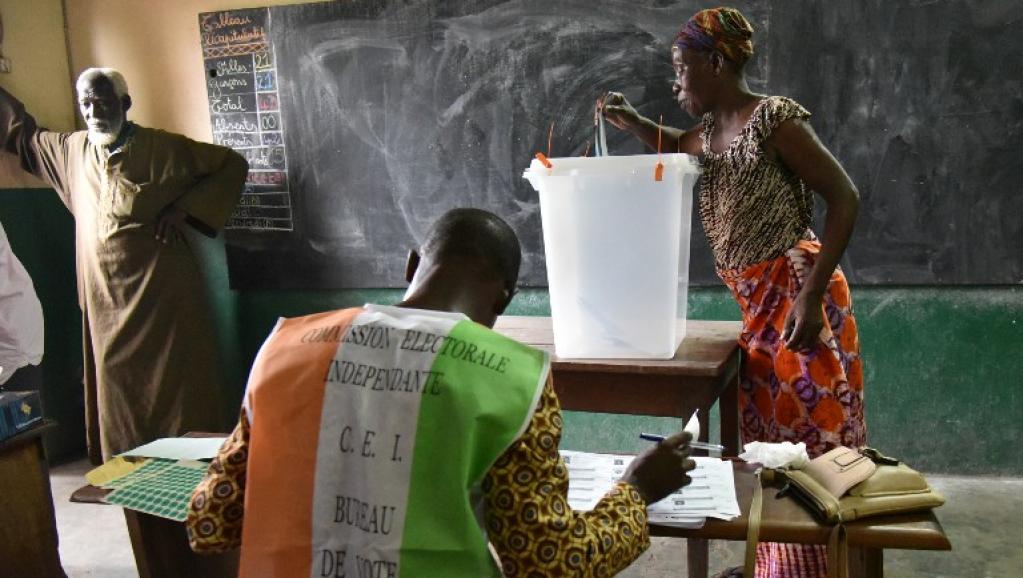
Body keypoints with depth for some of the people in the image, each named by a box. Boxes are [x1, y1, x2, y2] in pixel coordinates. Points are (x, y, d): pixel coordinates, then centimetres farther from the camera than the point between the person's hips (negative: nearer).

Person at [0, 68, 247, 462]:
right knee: (116, 392, 10)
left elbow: (233, 164, -4)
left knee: (172, 386, -1)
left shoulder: (163, 148, -6)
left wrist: (182, 208, -11)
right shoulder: (71, 150, 10)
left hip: (161, 294, -5)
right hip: (104, 300, 5)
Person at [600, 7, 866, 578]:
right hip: (759, 304, 9)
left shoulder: (774, 118, -13)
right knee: (768, 441, 14)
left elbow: (845, 198, -15)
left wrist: (811, 295, -22)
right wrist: (631, 121, 16)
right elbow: (678, 145, 36)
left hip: (796, 296, -8)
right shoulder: (711, 133, 11)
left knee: (810, 444, -1)